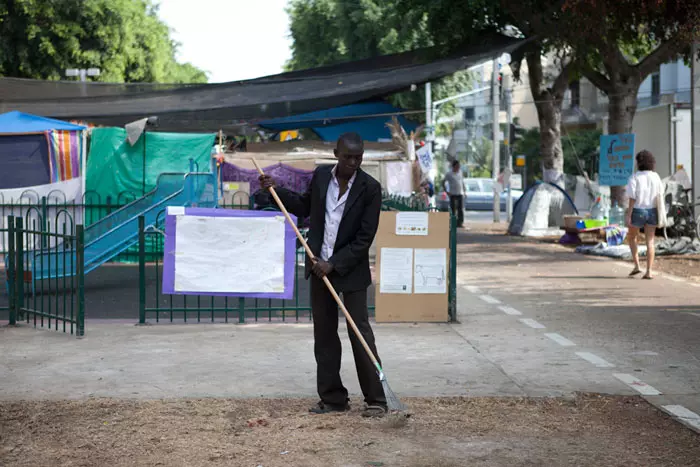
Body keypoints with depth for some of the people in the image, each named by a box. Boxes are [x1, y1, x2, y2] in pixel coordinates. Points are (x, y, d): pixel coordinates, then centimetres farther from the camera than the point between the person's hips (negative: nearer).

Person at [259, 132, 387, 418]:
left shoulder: (370, 188, -14)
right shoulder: (321, 176, 0)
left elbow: (365, 238, -15)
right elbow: (304, 207, 19)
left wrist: (334, 265, -18)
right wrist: (275, 190, 8)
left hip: (351, 270, -5)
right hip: (320, 268, 5)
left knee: (360, 332, -7)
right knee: (324, 334, 8)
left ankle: (376, 400, 0)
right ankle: (333, 398, 16)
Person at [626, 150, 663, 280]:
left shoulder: (634, 178, -11)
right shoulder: (656, 177, 1)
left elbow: (632, 199, -14)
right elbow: (660, 197, 4)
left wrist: (628, 216, -12)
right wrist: (659, 216, 12)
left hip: (638, 211, -3)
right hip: (652, 212, 3)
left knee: (633, 238, 19)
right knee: (650, 242, 2)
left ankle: (637, 265, 10)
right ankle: (649, 272, -5)